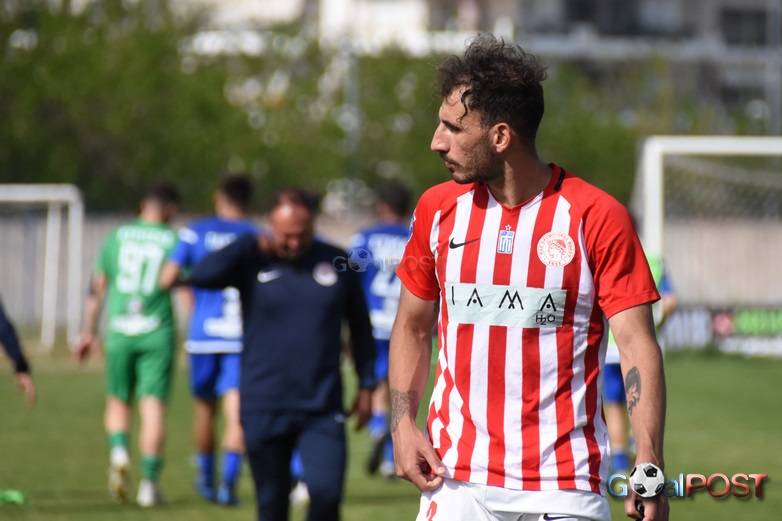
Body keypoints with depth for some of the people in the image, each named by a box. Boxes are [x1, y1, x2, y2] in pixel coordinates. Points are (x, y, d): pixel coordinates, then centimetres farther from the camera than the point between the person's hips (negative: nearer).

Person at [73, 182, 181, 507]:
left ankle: (118, 450, -11)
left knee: (118, 401, 16)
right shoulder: (174, 242, -1)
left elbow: (97, 288, 11)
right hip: (157, 333, -2)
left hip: (119, 332, 2)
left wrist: (88, 332, 18)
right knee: (153, 406, -1)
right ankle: (149, 483, -3)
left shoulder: (117, 237, 7)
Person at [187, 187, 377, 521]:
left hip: (323, 409, 1)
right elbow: (202, 276, -21)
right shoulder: (252, 263, -2)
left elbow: (359, 326, 14)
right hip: (264, 410, -1)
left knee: (327, 493, -15)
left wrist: (366, 385, 12)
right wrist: (251, 247, -18)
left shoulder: (337, 263, 3)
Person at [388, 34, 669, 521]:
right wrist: (402, 425, 3)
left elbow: (637, 344, -7)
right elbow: (412, 326, 18)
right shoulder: (437, 208, 8)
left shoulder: (598, 217, -5)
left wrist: (649, 463, -17)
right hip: (457, 480, 3)